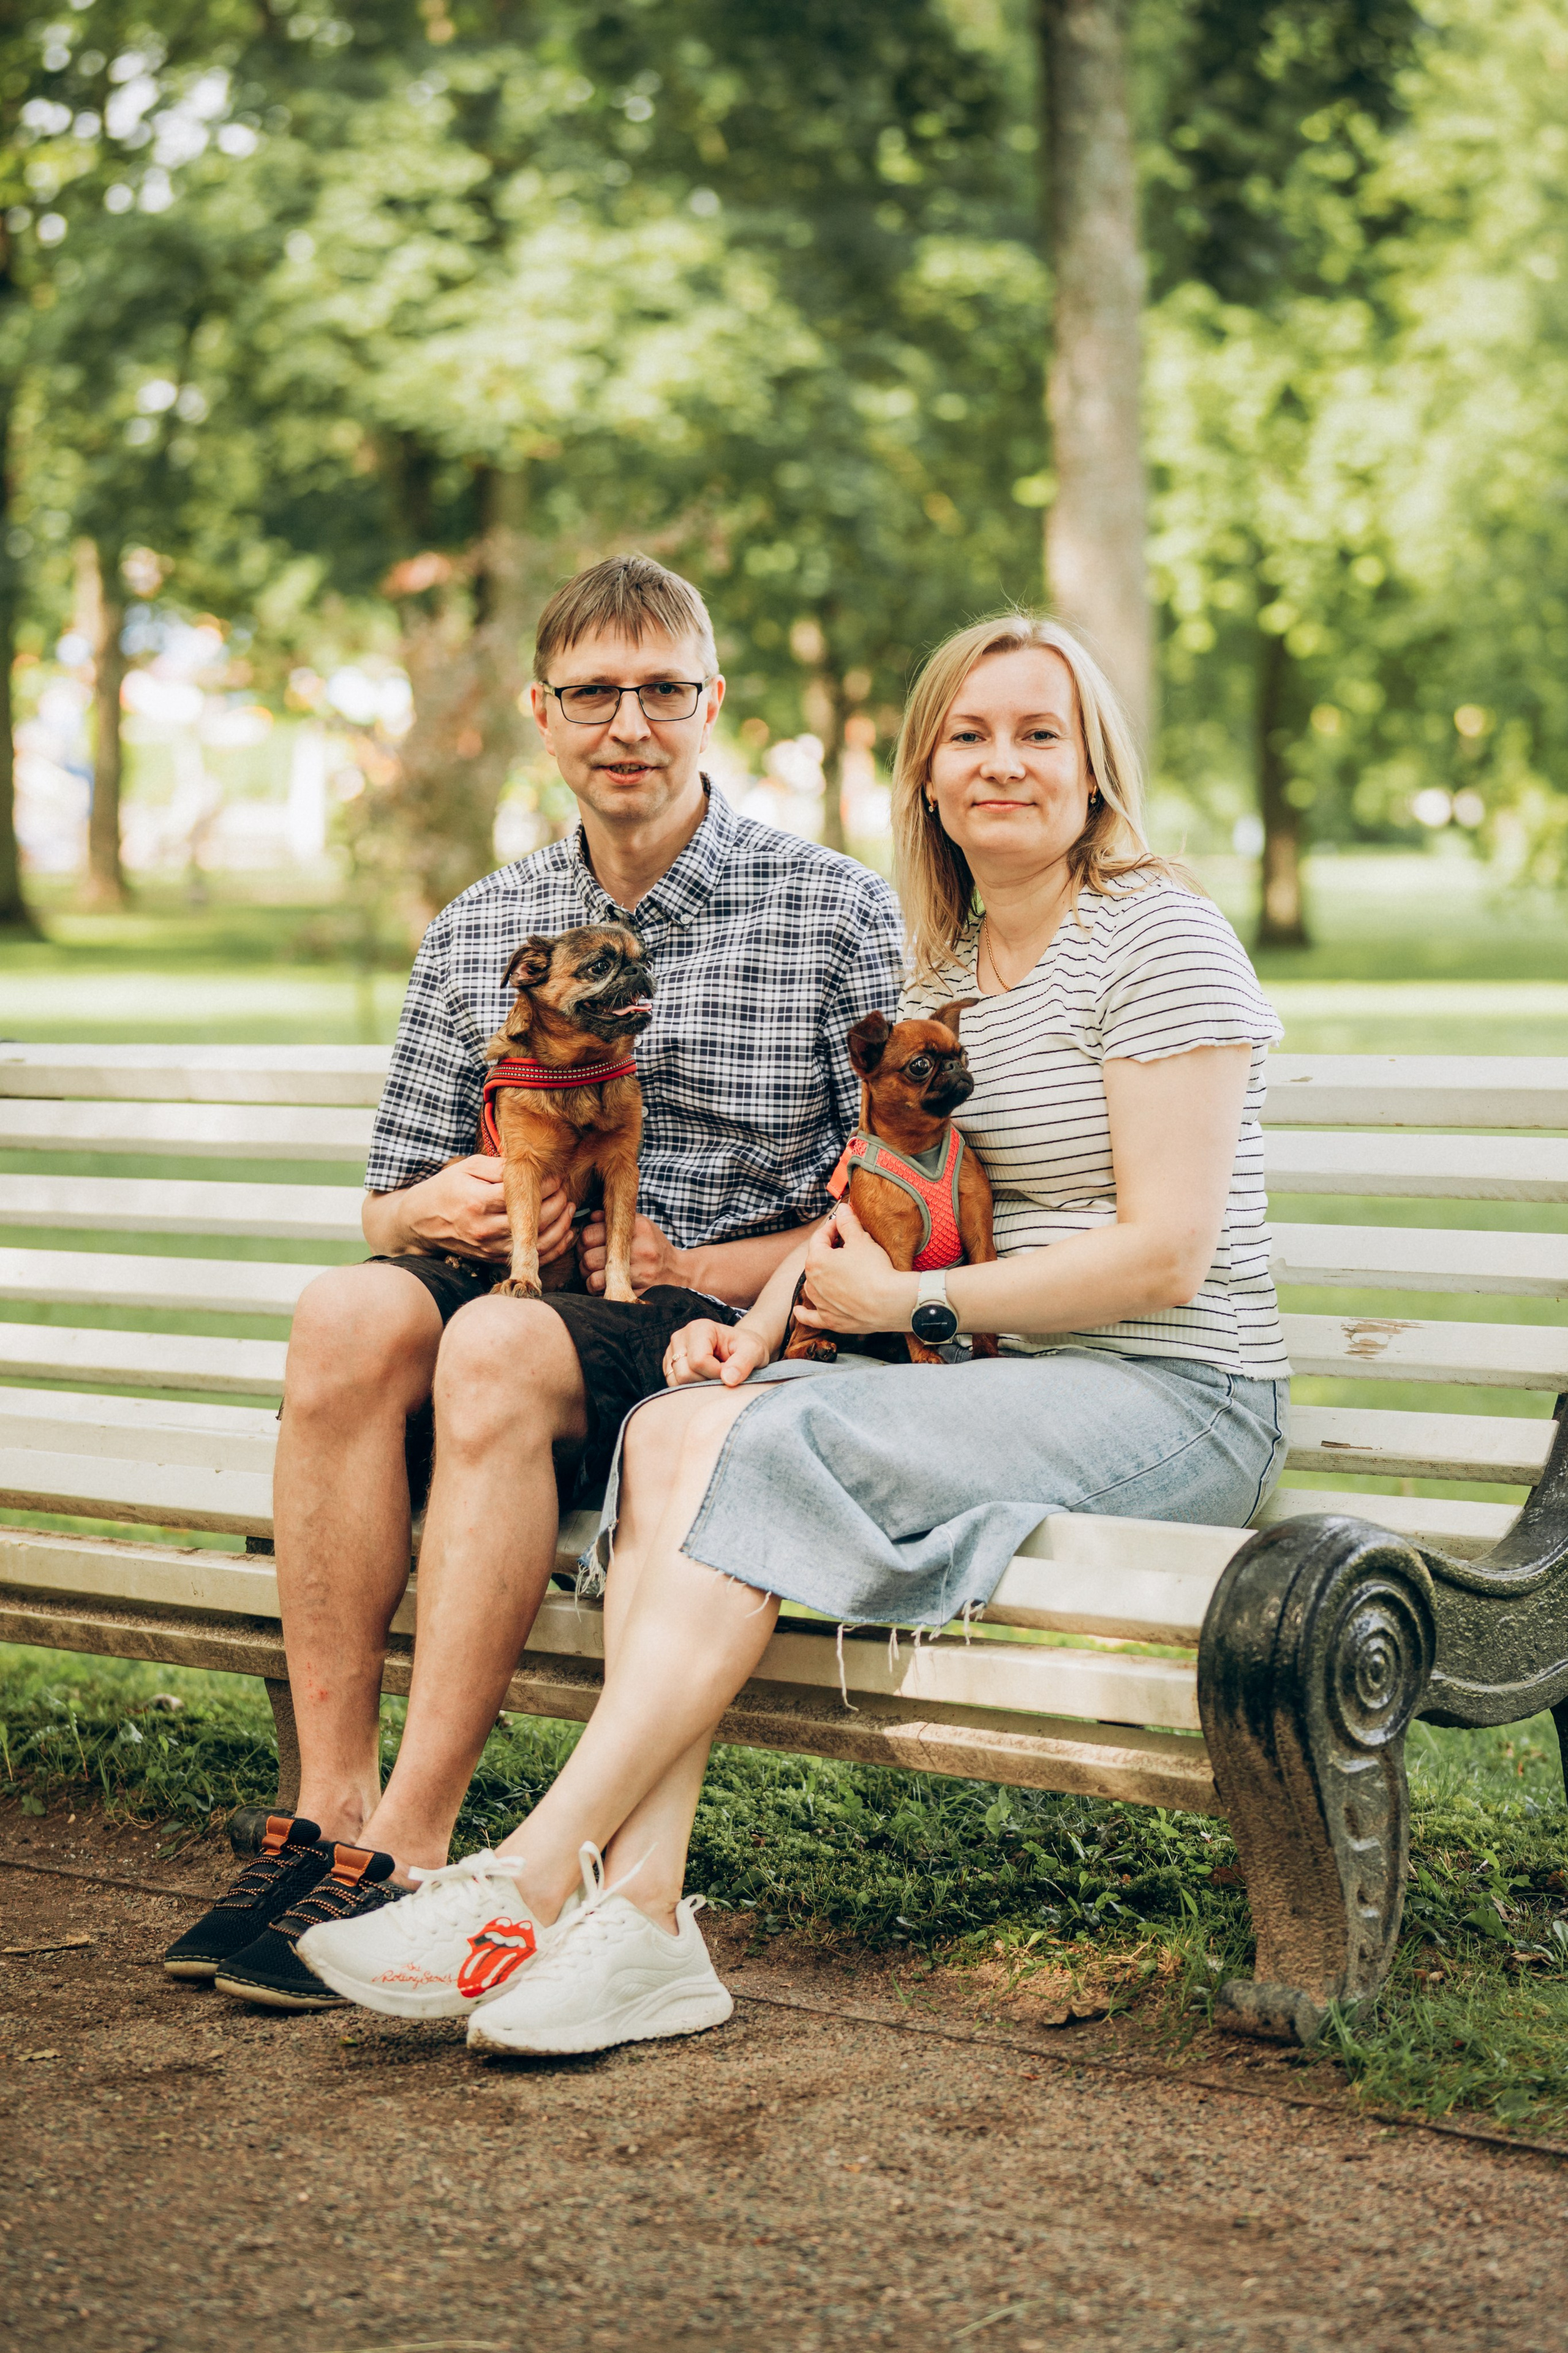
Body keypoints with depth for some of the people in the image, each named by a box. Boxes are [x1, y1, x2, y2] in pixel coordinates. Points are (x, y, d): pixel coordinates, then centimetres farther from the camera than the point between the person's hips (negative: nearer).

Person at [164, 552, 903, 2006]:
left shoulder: (838, 917, 2)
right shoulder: (475, 936, 15)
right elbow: (385, 1204, 18)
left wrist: (695, 1268, -14)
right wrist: (442, 1209, -6)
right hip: (509, 1293, 4)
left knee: (497, 1346, -36)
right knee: (353, 1310, -31)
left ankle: (406, 1851, -33)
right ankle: (329, 1812, -30)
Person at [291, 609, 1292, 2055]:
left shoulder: (1161, 937, -7)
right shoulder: (944, 963, 17)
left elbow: (1165, 1255, -13)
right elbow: (872, 1192, 16)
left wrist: (913, 1302, -9)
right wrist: (764, 1321, -5)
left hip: (1177, 1400, -7)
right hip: (1015, 1384, 7)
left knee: (779, 1446, -28)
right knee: (677, 1431, -18)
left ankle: (530, 1885, -28)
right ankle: (639, 1913, -28)